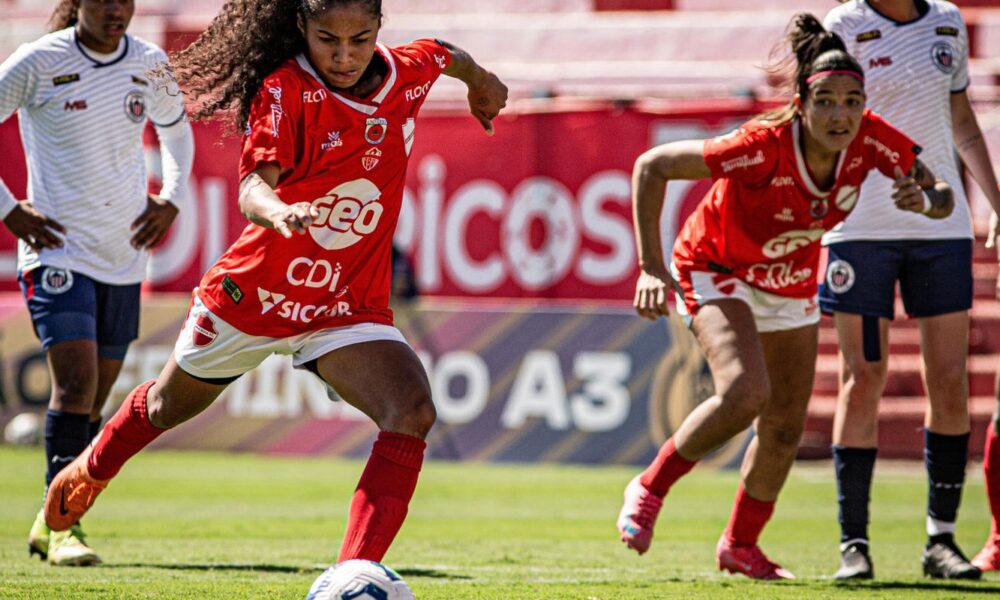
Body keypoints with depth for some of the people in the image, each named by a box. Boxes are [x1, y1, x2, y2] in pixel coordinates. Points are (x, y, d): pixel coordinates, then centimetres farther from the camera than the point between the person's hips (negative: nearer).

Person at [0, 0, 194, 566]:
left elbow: (176, 128, 25)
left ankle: (50, 522, 22)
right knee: (76, 381, -18)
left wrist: (171, 201, 11)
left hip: (124, 258, 5)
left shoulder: (151, 64, 5)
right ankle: (63, 527, -14)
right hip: (58, 250, -5)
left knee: (94, 398, 9)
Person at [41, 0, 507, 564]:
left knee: (414, 411, -28)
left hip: (351, 309, 2)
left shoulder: (409, 73, -9)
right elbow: (253, 184, -37)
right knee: (170, 405, 24)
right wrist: (276, 210, -61)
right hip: (256, 291, -2)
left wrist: (479, 80, 38)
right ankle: (90, 472, 59)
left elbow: (446, 54, 17)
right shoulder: (286, 90, -23)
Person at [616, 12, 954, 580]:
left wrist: (924, 199, -35)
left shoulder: (872, 139, -23)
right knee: (746, 393, -28)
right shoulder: (765, 145, -36)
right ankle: (650, 489, -5)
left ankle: (740, 544, 32)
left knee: (786, 427, 9)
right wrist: (651, 268, -34)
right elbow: (652, 166, -30)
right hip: (717, 271, -6)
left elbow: (943, 194, -10)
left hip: (792, 282, 6)